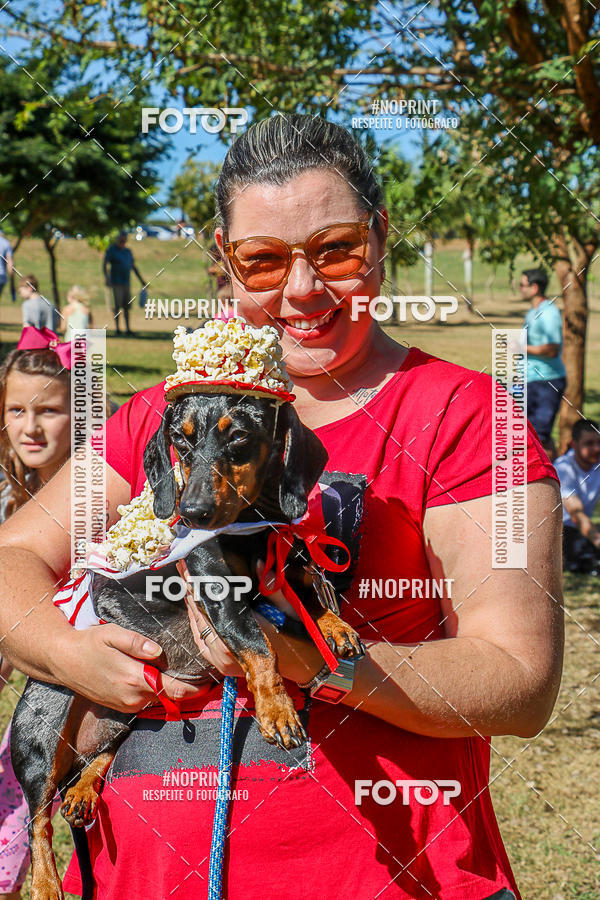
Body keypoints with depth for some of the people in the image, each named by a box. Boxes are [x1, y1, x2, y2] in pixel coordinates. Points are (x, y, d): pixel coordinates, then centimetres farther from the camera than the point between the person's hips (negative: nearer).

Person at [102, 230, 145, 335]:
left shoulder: (128, 251, 14)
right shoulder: (111, 250, -4)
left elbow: (134, 267, 21)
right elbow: (104, 265, -15)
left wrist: (141, 280, 18)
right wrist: (106, 278, -29)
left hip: (126, 282, 6)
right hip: (116, 282, -6)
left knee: (127, 306, 3)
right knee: (118, 305, -9)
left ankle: (128, 328, 5)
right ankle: (117, 328, -4)